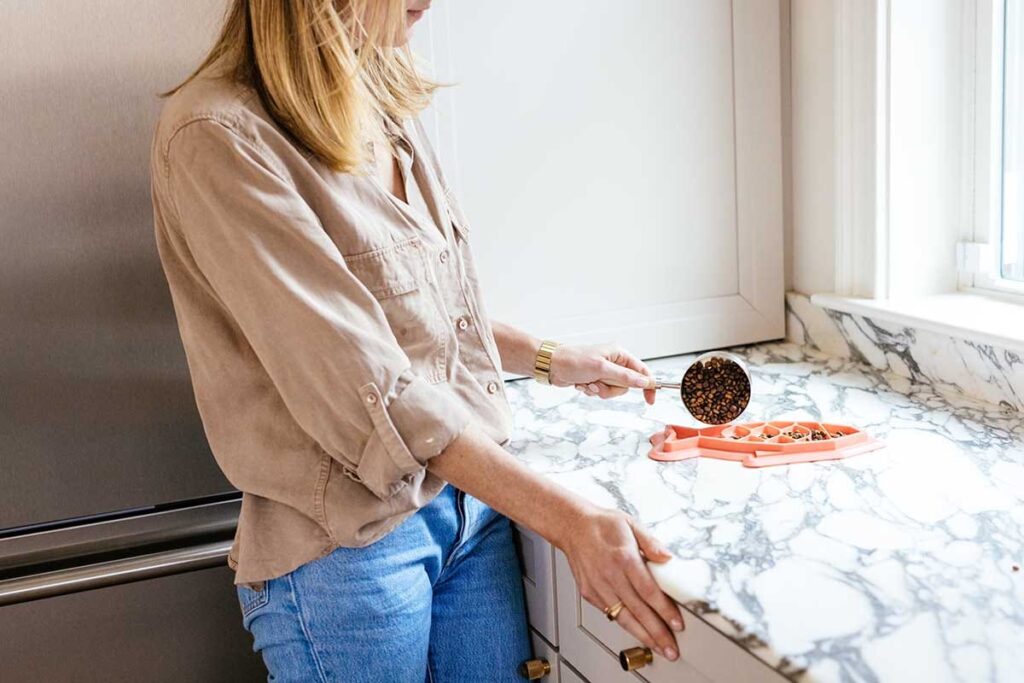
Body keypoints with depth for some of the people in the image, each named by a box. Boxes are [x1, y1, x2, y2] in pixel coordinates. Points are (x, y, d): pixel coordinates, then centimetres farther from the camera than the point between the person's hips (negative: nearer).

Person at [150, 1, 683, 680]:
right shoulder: (217, 138, -19)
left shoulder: (386, 108, 7)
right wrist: (567, 519, -24)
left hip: (474, 498, 7)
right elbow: (363, 388, -24)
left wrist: (550, 359, 17)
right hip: (347, 545, -7)